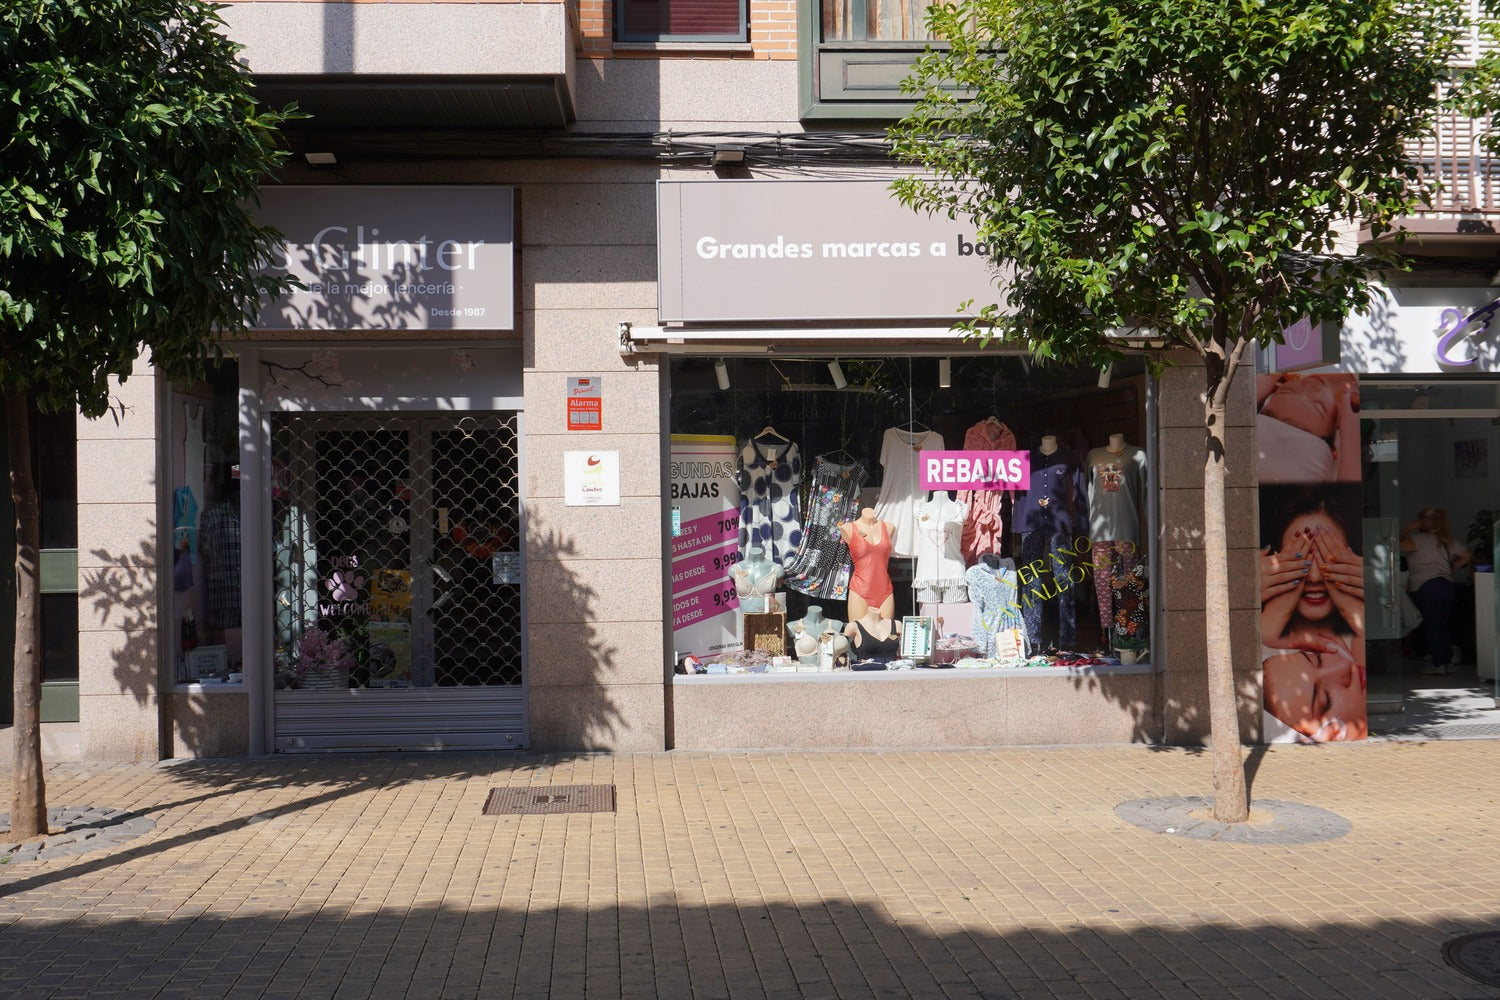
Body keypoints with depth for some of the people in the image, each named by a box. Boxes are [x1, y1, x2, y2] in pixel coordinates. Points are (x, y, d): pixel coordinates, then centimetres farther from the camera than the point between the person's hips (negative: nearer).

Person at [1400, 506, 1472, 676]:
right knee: (1442, 625, 13)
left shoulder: (1420, 539, -7)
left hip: (1426, 587, -7)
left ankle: (1438, 664, -2)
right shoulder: (1448, 541, 16)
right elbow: (1467, 555, 22)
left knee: (1431, 626, -2)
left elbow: (1397, 546, -16)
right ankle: (1448, 662, 14)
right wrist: (1451, 568, 21)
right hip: (1447, 585, 7)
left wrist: (1407, 529, -4)